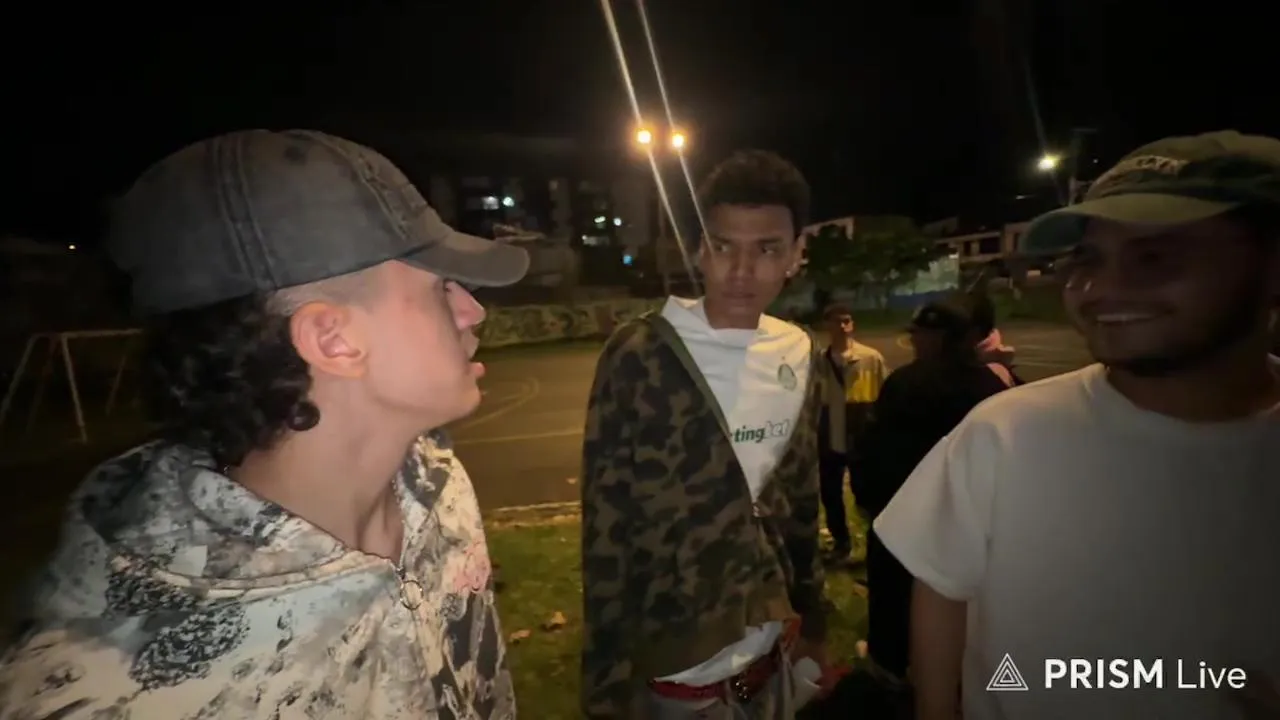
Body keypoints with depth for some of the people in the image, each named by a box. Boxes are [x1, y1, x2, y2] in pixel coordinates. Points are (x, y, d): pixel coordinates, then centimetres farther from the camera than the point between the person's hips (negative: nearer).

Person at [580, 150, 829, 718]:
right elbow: (606, 530, -14)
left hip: (769, 658, 5)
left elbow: (801, 497, 7)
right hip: (671, 672, -4)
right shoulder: (639, 357, -18)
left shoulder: (798, 356, -2)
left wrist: (810, 612, 13)